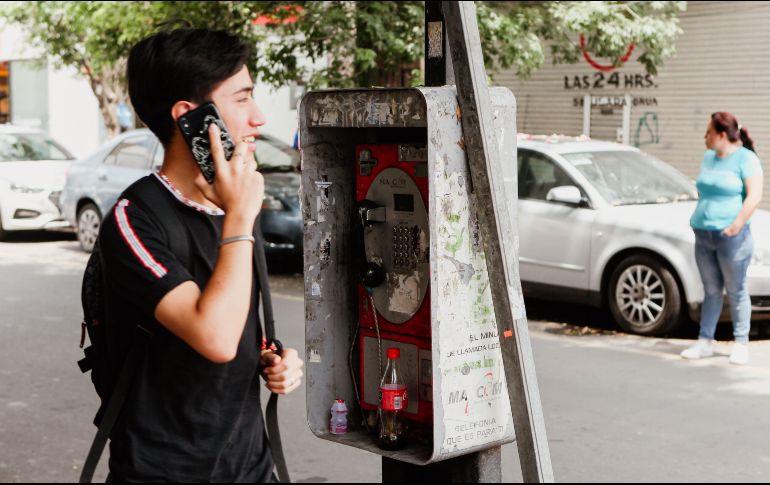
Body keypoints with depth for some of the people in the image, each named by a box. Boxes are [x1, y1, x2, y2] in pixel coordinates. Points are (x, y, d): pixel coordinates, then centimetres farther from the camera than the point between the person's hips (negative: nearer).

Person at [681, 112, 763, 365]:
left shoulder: (746, 159, -6)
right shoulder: (709, 158, 15)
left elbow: (754, 196, -13)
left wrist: (736, 225, -19)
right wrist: (697, 221, 13)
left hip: (731, 237, -6)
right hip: (703, 236, 6)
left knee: (736, 292, 0)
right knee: (711, 291, 10)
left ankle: (741, 344, 8)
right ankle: (704, 342, 13)